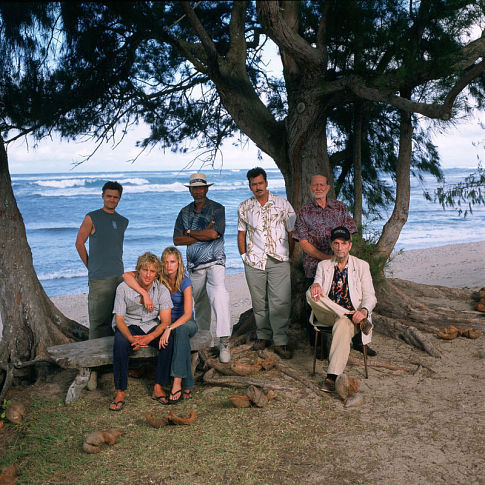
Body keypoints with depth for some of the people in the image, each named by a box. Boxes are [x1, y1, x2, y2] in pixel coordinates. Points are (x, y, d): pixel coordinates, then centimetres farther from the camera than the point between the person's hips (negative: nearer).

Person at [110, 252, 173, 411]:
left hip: (151, 326, 2)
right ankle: (120, 392, -24)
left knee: (168, 341, -28)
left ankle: (158, 388, -18)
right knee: (120, 344, -34)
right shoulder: (124, 288, -15)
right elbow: (119, 319, -12)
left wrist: (149, 338, -31)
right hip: (128, 326, -1)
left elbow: (165, 322, -12)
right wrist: (131, 338, -31)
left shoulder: (162, 290, -11)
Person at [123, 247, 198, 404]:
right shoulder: (158, 278, -9)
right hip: (167, 323, 2)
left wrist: (170, 328, -42)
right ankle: (187, 387, -29)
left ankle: (177, 383, -43)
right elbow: (126, 276, -20)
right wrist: (145, 293, -34)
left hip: (186, 323, -2)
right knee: (183, 341, -33)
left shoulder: (185, 282, -16)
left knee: (181, 329, -38)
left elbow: (188, 314, -26)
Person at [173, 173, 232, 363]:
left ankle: (224, 341, -25)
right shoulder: (185, 212, 11)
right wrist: (202, 235, -8)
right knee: (199, 303, 10)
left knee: (219, 294, -23)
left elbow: (214, 234, -16)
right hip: (194, 265, 5)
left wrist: (190, 232, -4)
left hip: (214, 262, -4)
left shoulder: (217, 209, -1)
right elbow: (177, 240, 2)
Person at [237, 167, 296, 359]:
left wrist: (291, 256, 4)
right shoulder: (244, 208, 10)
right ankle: (263, 335, 22)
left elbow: (292, 232, 7)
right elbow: (241, 234, 18)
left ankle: (280, 341, -2)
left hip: (279, 261, -2)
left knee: (280, 302, -8)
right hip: (254, 261, 2)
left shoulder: (282, 204, 4)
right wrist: (244, 256, 10)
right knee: (259, 301, 7)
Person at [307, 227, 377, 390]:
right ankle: (349, 315, -29)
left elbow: (370, 296, 4)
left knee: (343, 325, -39)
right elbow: (317, 284, 0)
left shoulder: (361, 266, 11)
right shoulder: (323, 265, 17)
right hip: (327, 315, 2)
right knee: (310, 293, -27)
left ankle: (333, 376, -45)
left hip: (352, 316, -2)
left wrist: (364, 311, -20)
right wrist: (315, 285, -28)